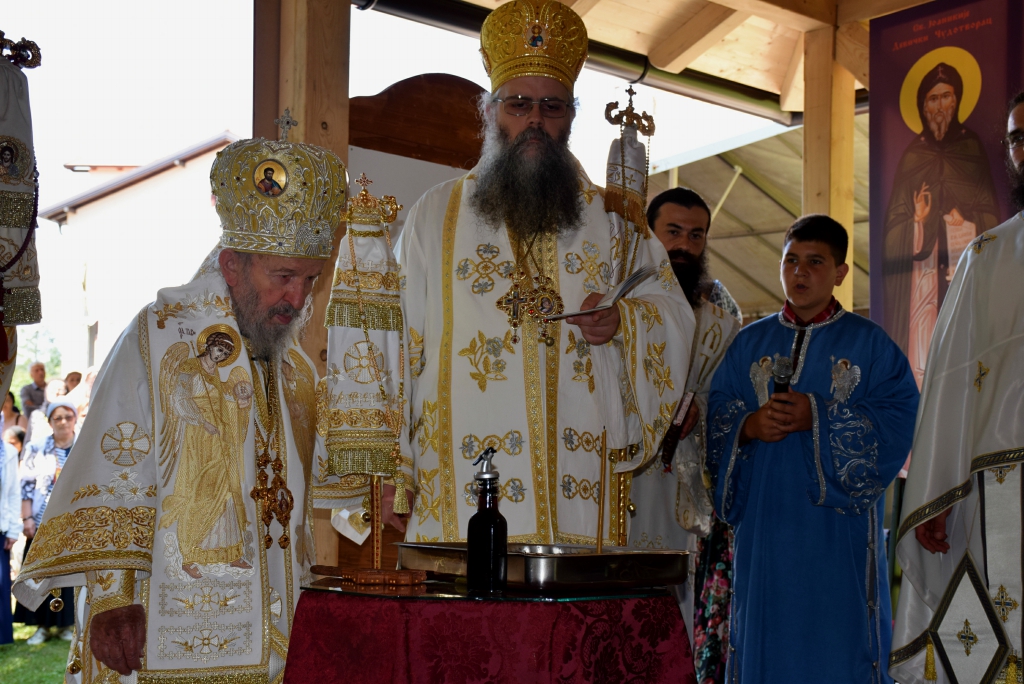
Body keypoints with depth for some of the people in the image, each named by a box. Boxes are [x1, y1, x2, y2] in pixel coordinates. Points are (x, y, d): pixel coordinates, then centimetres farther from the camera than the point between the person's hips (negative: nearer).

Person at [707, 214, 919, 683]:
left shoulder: (869, 344, 4)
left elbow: (897, 421, -7)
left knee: (839, 644, -1)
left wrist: (820, 417, -17)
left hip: (838, 527, -2)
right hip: (764, 524, 2)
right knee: (764, 639, 4)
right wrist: (748, 427, -14)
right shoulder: (750, 343, 12)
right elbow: (715, 416, 8)